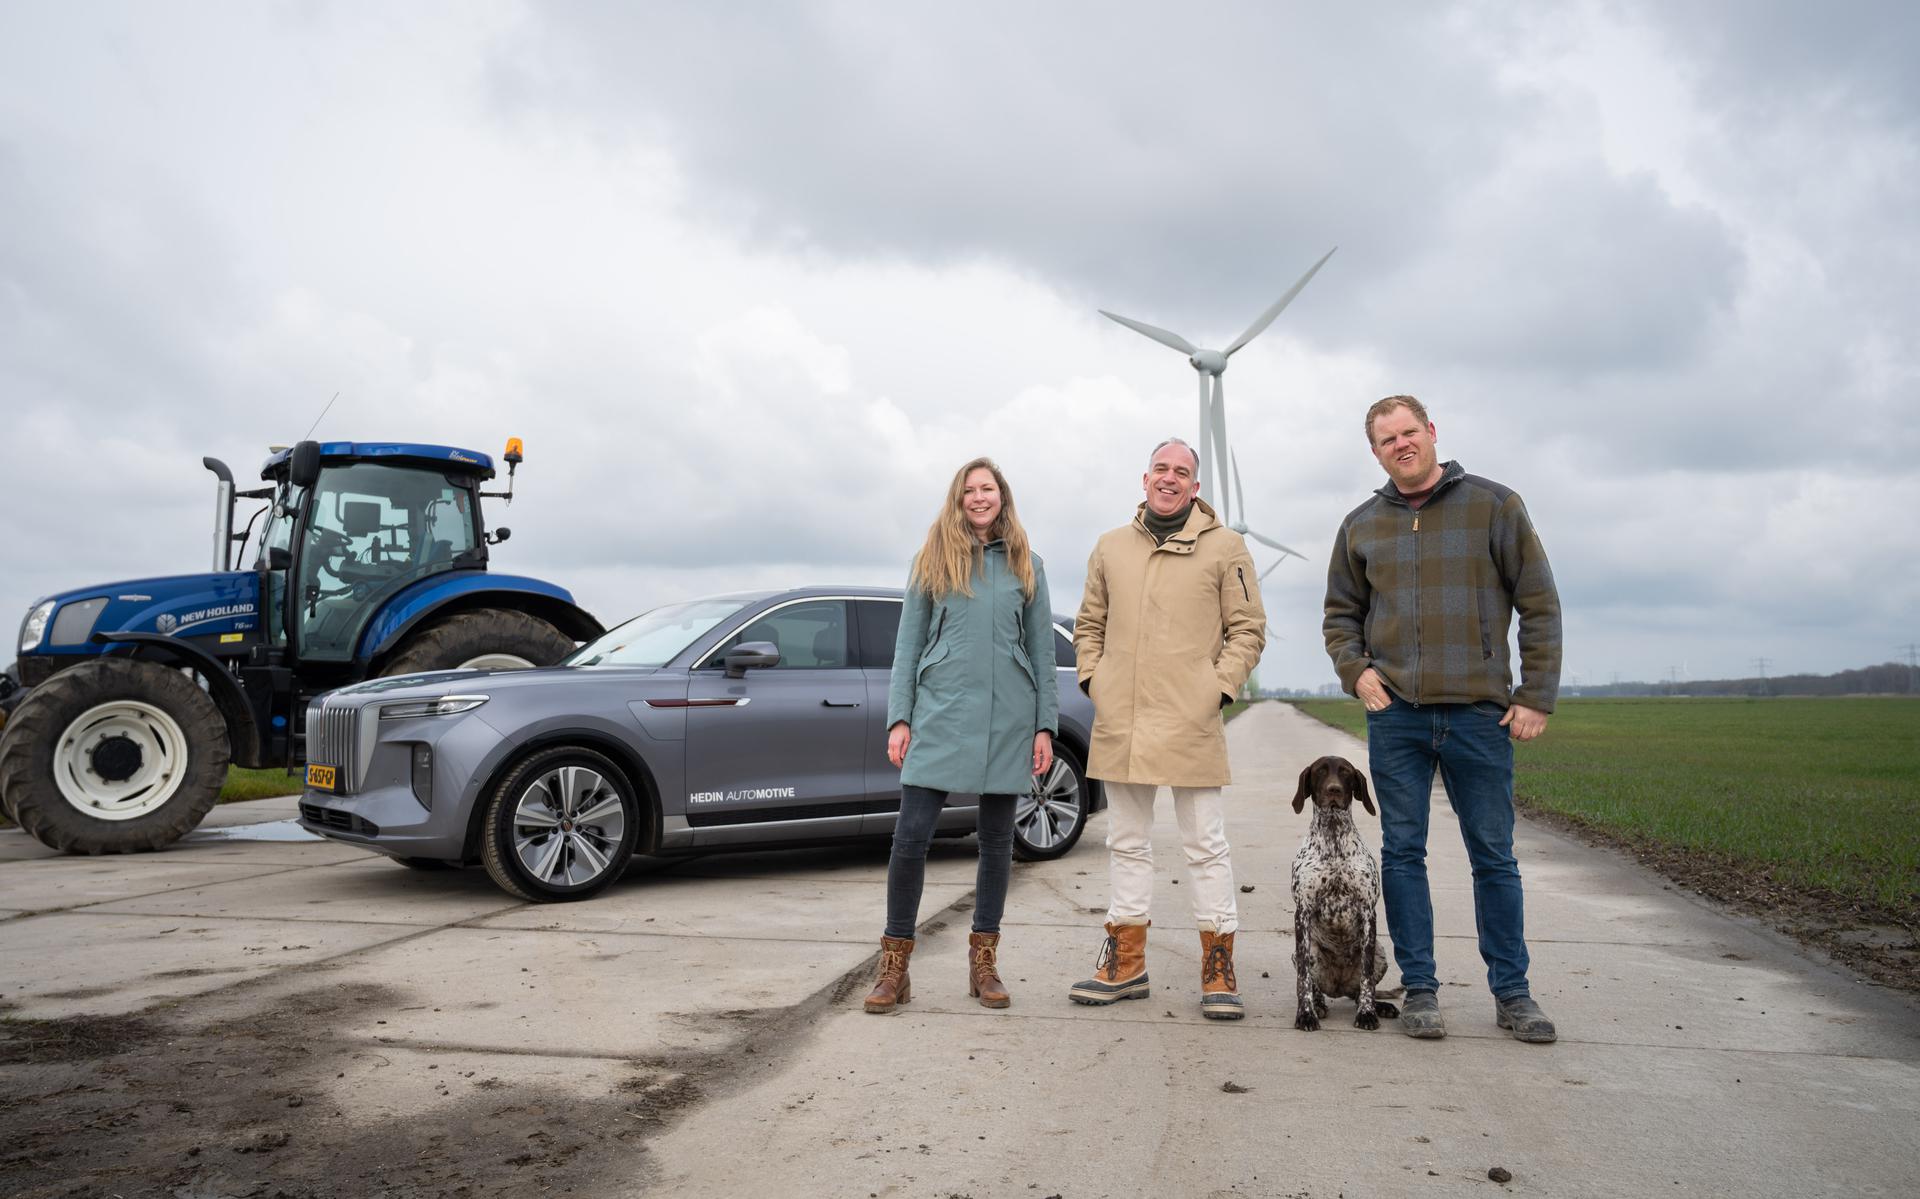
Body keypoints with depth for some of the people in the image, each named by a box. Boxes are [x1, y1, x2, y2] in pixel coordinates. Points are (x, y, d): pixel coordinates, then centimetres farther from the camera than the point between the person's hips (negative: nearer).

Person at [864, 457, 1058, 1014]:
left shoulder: (1026, 566, 10)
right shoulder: (932, 563, 9)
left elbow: (1042, 650, 10)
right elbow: (908, 645, 7)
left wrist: (1045, 725, 3)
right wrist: (899, 718, -1)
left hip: (1007, 718, 1)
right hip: (941, 713, -1)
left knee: (996, 839, 7)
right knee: (911, 836, -7)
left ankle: (984, 963, 19)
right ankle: (894, 965, 6)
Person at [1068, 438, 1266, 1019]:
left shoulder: (1224, 546, 1)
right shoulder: (1111, 547, 13)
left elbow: (1247, 628, 1)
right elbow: (1089, 625, 19)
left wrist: (1219, 688, -8)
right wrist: (1093, 681, 7)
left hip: (1190, 724, -4)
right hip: (1119, 723, 4)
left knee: (1206, 846, 3)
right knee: (1126, 844, 12)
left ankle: (1218, 970, 13)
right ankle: (1125, 964, 23)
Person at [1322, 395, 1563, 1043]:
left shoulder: (1493, 505, 2)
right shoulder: (1361, 525, 9)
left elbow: (1539, 605, 2)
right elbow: (1341, 613, 18)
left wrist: (1536, 696, -4)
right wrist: (1356, 671, 0)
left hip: (1480, 713, -2)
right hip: (1396, 715, 2)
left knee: (1494, 856, 6)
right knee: (1403, 853, 4)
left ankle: (1512, 993, 18)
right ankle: (1419, 989, 15)